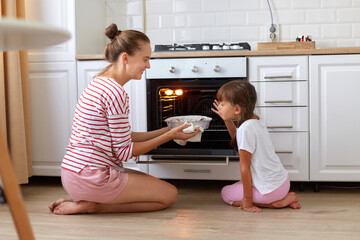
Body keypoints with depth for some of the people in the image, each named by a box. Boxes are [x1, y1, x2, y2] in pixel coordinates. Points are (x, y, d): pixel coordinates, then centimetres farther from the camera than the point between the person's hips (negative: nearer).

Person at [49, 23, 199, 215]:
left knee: (154, 183, 23)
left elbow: (122, 137, 14)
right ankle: (93, 206, -4)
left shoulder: (100, 83, 12)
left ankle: (85, 200, 9)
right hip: (91, 177, -10)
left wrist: (165, 131, 12)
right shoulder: (115, 93, -19)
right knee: (169, 194, 1)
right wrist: (169, 136, -6)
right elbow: (125, 152, -14)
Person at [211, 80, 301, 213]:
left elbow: (244, 167, -19)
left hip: (271, 189, -9)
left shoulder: (246, 128, -23)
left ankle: (276, 203, -3)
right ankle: (284, 197, 12)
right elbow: (238, 139, 27)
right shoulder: (255, 120, 5)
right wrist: (228, 120, 15)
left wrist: (247, 200, -14)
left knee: (226, 193, 8)